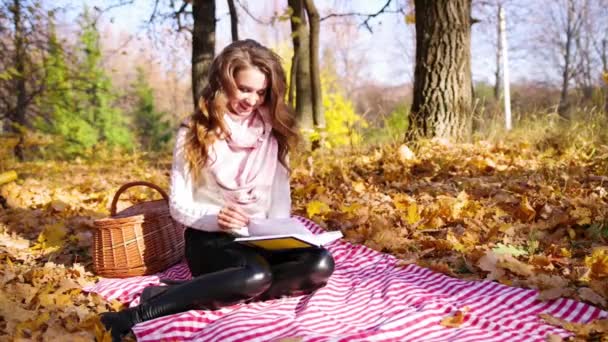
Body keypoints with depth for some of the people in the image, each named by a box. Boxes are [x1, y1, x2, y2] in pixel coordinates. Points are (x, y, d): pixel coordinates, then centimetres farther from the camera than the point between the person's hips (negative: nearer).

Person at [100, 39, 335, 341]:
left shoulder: (272, 132, 7)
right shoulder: (195, 133, -4)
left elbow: (281, 194, 7)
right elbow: (179, 206, -5)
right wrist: (215, 217, -26)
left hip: (260, 239, 5)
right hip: (209, 239, -4)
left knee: (320, 264, -26)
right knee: (255, 276, -37)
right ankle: (137, 315, -29)